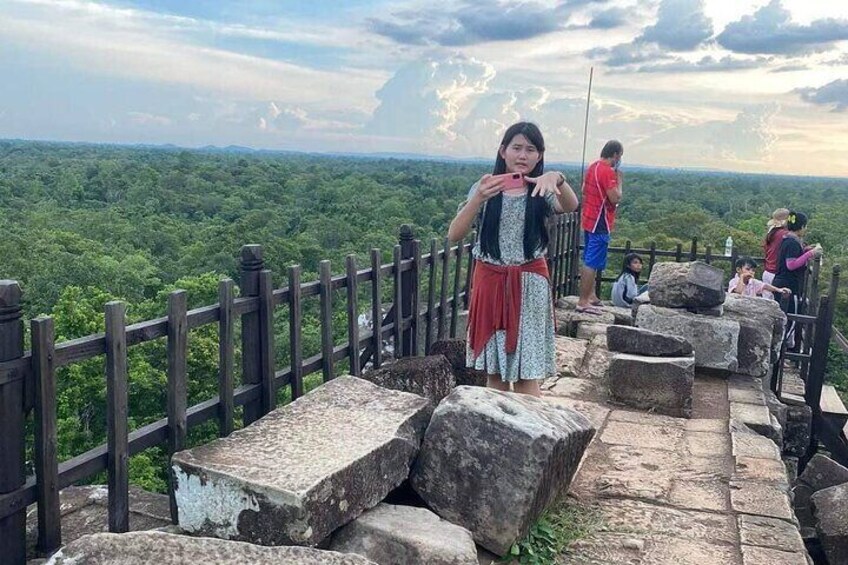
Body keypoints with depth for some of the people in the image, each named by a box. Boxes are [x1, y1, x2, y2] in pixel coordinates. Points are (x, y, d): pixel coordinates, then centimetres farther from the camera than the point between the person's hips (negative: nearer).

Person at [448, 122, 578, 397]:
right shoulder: (485, 188, 0)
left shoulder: (541, 192, -1)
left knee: (526, 371, -1)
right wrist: (478, 199, -27)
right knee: (494, 368, 9)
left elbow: (570, 206, -23)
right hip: (490, 282, 1)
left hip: (529, 285, -1)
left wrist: (558, 178, -45)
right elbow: (454, 235, -11)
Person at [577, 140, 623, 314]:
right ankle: (583, 302, -4)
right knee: (592, 263, -7)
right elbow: (615, 198, -21)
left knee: (588, 261, 17)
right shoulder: (608, 172, -19)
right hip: (600, 223, -10)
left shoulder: (593, 167, 10)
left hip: (589, 220, 10)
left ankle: (590, 295, 28)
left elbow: (584, 190, 19)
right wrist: (619, 180, -9)